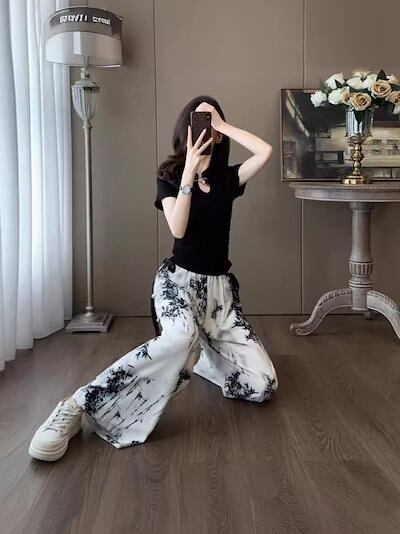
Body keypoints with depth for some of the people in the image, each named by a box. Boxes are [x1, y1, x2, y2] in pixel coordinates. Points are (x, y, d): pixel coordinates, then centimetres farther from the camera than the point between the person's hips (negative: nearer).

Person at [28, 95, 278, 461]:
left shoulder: (227, 177, 6)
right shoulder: (169, 176, -1)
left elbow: (266, 152, -12)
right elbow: (178, 229, -19)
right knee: (181, 337, -43)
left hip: (221, 284, 4)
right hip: (179, 278, -4)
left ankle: (197, 355, 20)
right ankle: (79, 406, -37)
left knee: (262, 386, -9)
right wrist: (189, 171, -19)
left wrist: (224, 126, -9)